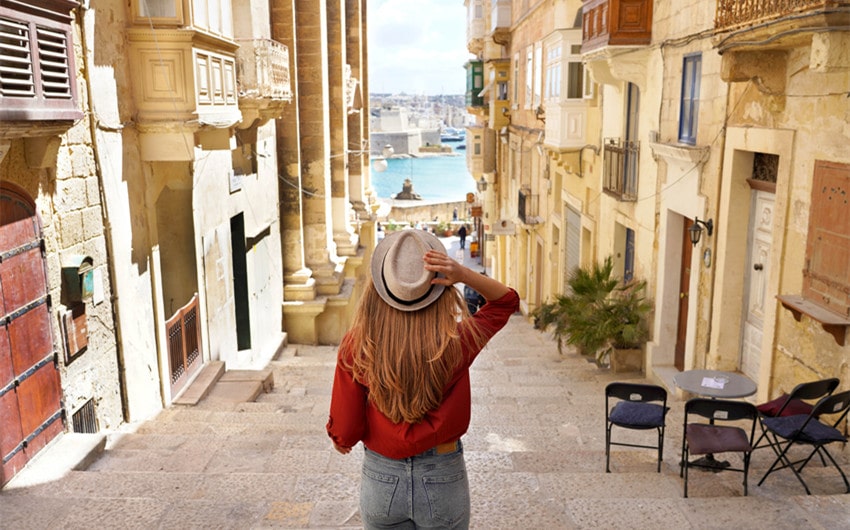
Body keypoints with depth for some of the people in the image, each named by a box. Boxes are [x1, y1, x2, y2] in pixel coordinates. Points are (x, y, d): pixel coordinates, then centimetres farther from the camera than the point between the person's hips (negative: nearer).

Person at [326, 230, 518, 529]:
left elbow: (345, 433, -11)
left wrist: (336, 438, 12)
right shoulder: (456, 343, -21)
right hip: (443, 482, 0)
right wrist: (464, 275, -20)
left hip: (381, 481, 0)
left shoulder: (356, 347, -20)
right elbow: (506, 300, -3)